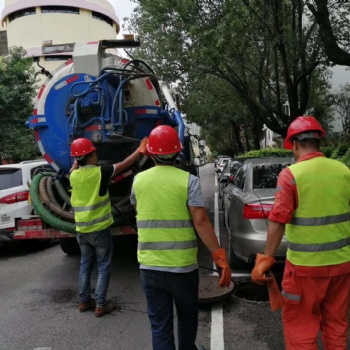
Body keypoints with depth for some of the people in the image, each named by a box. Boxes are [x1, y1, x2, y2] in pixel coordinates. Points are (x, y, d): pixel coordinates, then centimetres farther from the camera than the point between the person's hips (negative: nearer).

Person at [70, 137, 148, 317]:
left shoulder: (74, 175, -1)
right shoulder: (100, 172, -15)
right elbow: (125, 164, -5)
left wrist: (76, 161, 42)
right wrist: (140, 150, 7)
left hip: (81, 230, 6)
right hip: (100, 229, -5)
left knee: (85, 265, 18)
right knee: (103, 267, 6)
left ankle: (84, 301, 26)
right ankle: (100, 305, 10)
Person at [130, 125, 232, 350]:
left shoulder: (139, 180, 0)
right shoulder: (188, 180, -11)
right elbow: (201, 221, -17)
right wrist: (220, 257, -11)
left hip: (149, 265, 2)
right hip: (183, 265, -2)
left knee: (159, 324, 12)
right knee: (187, 315, 24)